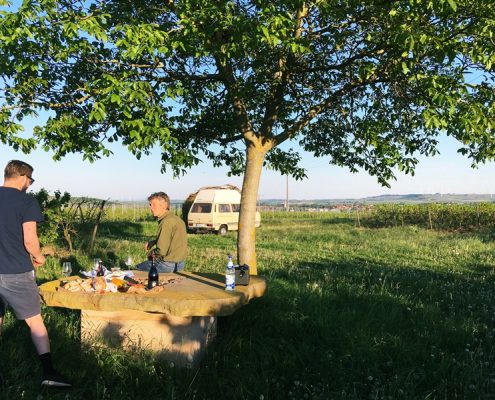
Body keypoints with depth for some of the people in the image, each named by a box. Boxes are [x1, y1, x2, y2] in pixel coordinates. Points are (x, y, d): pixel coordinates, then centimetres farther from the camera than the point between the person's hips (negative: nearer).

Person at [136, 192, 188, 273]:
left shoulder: (166, 222, -23)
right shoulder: (175, 218, 6)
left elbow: (161, 251, -25)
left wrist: (152, 251, -4)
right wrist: (151, 242, 8)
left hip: (168, 265, -9)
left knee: (138, 268, 10)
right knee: (150, 260, 32)